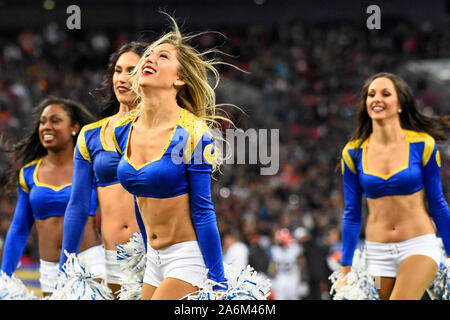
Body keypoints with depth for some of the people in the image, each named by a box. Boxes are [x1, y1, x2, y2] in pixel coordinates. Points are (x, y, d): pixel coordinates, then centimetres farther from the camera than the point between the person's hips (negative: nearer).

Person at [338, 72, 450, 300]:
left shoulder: (422, 145, -4)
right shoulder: (353, 152, 1)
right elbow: (352, 214, 7)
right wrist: (345, 271, 6)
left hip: (419, 246, -3)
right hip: (377, 252, 3)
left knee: (401, 298, -25)